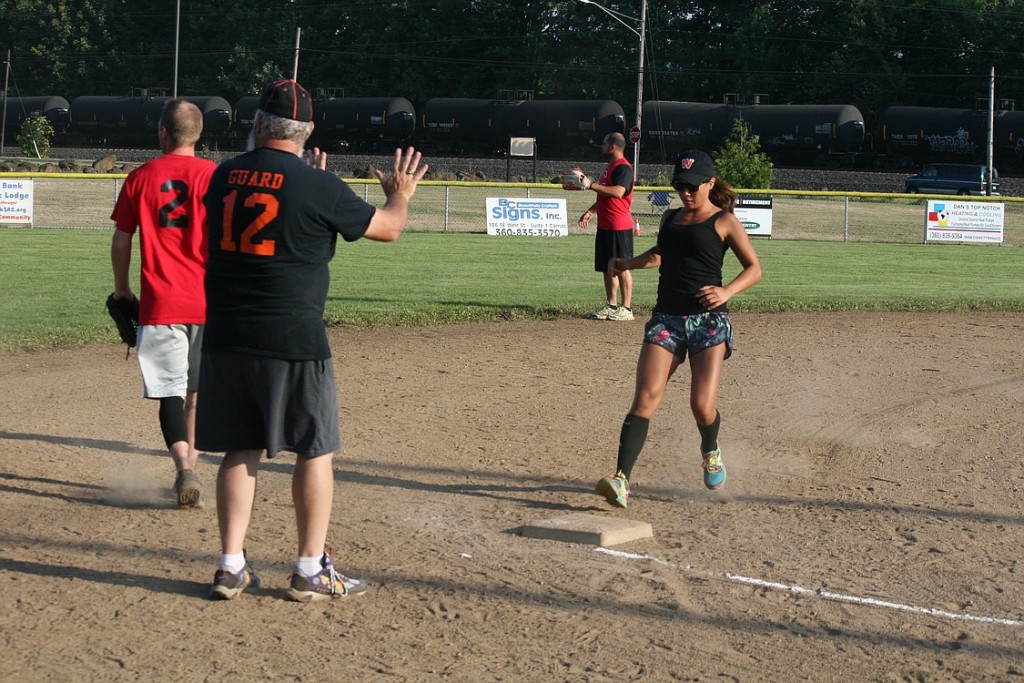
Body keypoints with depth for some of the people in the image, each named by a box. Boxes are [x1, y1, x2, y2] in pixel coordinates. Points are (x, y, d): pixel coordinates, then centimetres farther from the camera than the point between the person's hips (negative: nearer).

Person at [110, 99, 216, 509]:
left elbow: (121, 241, 7)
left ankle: (184, 468, -20)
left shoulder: (141, 177, 2)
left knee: (171, 390, -2)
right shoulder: (213, 176, -1)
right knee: (197, 387, 17)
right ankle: (188, 463, 25)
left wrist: (121, 289, 21)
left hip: (159, 302, -1)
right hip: (207, 301, 1)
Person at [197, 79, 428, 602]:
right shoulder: (317, 187, -10)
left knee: (240, 449, 12)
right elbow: (388, 227, 3)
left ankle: (231, 566, 13)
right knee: (314, 450, 6)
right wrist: (400, 192, 23)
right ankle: (311, 570, 9)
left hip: (225, 337, 5)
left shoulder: (223, 178, 6)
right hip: (293, 341, -5)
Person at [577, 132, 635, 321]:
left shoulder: (623, 167, -13)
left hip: (619, 227, -10)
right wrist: (591, 211, 16)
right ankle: (612, 306, 17)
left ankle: (626, 309, -5)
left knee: (622, 268, -7)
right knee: (608, 268, 11)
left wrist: (592, 185, -26)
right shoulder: (609, 167, 20)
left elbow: (618, 192, -27)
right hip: (604, 226, 10)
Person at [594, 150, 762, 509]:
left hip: (709, 319, -4)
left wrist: (726, 292, -17)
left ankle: (711, 453, 24)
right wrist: (627, 264, 19)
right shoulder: (670, 218, 18)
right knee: (646, 396, -14)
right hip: (666, 318, 4)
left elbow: (754, 269, 1)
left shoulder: (724, 221, 3)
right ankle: (621, 480, -23)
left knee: (702, 403, -12)